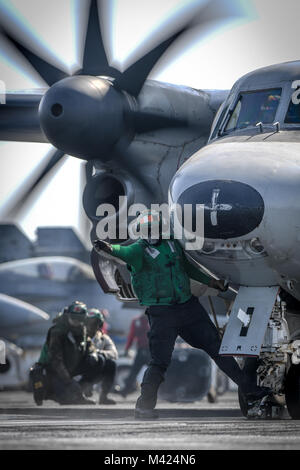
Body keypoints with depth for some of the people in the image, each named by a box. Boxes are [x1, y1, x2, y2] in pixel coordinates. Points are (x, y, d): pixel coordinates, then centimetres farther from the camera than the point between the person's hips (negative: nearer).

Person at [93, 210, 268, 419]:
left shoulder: (172, 242, 8)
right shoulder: (140, 249, -9)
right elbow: (126, 253, -33)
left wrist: (209, 280, 30)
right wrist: (111, 249, -55)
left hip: (188, 305, 5)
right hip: (162, 313, -5)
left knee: (215, 345, 13)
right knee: (160, 361, -11)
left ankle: (247, 386, 25)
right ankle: (144, 406, -1)